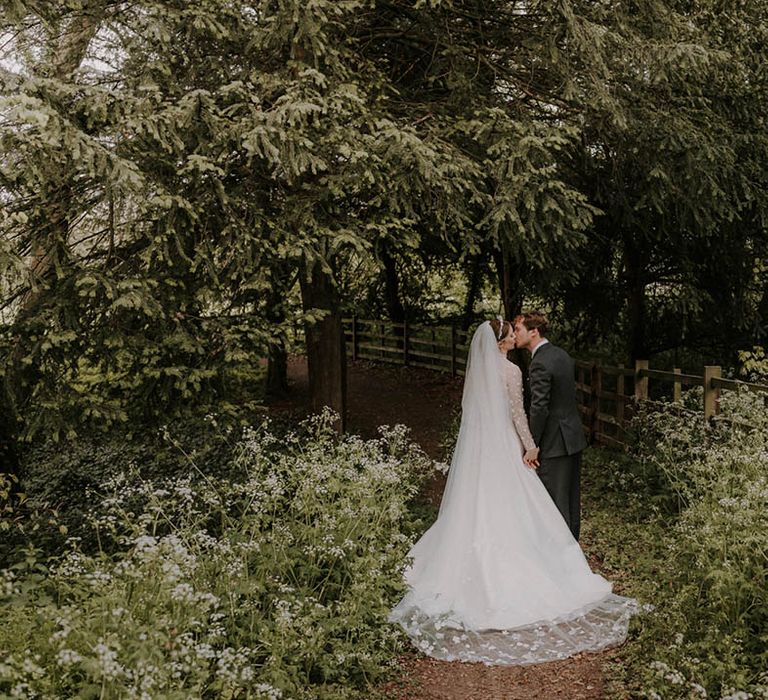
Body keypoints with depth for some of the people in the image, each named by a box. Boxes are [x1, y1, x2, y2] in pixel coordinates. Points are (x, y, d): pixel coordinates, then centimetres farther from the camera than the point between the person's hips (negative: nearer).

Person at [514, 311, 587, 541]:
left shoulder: (540, 363, -20)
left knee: (556, 501, 0)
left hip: (554, 443, -9)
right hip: (574, 436, 9)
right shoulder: (562, 355, 9)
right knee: (572, 498, 18)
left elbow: (539, 408, -23)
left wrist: (532, 445, -16)